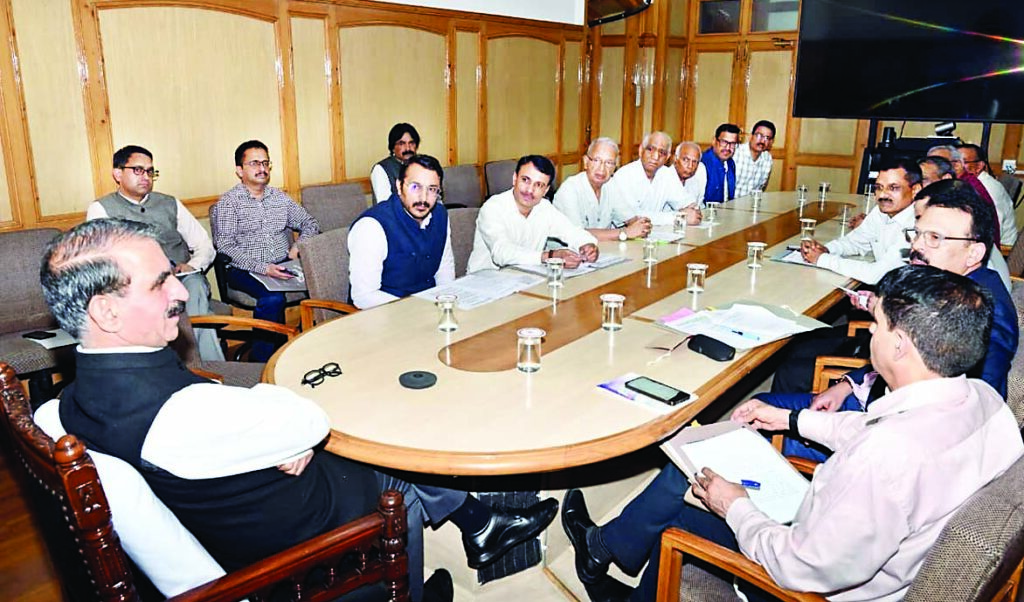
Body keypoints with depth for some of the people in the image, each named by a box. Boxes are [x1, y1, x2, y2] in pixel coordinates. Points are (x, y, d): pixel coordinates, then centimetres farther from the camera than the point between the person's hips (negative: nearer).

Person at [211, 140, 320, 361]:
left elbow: (310, 223, 23)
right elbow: (225, 246, -9)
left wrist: (300, 245, 0)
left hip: (283, 266, 5)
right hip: (245, 271, -4)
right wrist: (262, 268, -20)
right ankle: (261, 358, -18)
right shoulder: (228, 202, 1)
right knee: (273, 298, -35)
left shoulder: (280, 197, 17)